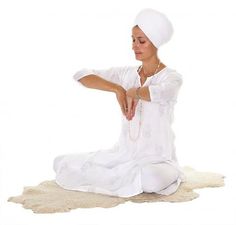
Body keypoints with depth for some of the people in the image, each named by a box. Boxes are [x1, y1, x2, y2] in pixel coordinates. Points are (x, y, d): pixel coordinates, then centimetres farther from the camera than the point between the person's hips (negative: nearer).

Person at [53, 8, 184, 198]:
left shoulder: (171, 77, -9)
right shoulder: (126, 73, 4)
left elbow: (157, 93, -35)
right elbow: (81, 75, -6)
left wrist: (132, 92, -16)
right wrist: (117, 88, -19)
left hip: (158, 158, -4)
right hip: (125, 152, 4)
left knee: (151, 180, -40)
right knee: (63, 164, -5)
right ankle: (124, 175, 14)